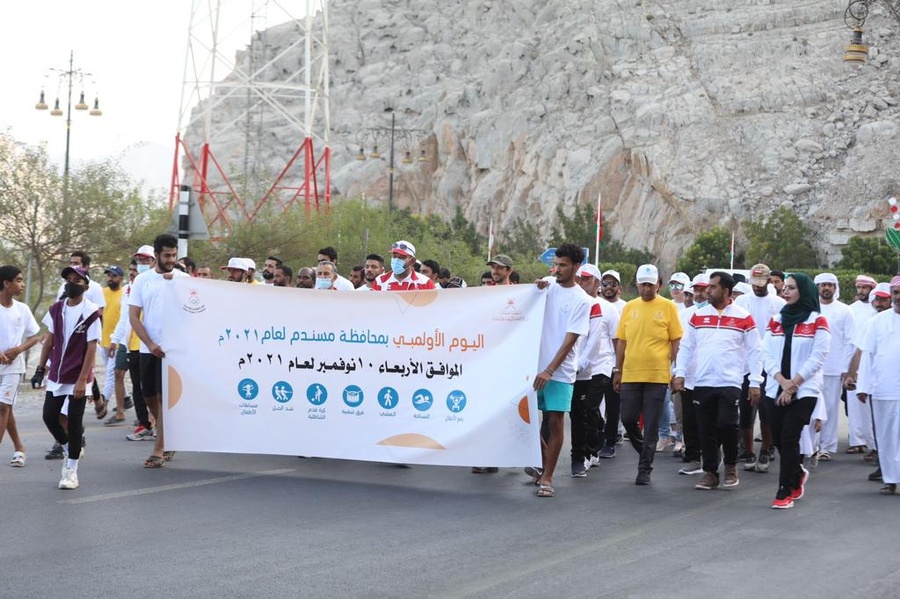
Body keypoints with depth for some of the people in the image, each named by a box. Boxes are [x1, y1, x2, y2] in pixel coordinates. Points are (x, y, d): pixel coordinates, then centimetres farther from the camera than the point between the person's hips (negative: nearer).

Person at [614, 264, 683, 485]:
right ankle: (646, 453, 28)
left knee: (651, 424, 0)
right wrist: (618, 370, 10)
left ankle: (645, 469, 7)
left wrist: (675, 369, -4)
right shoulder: (629, 307, 9)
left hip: (658, 375, -3)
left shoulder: (668, 307, 0)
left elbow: (676, 341, 1)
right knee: (628, 419, 4)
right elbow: (621, 341, 12)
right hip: (631, 374, 3)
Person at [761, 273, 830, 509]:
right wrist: (782, 381, -11)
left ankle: (786, 491, -1)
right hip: (775, 390, 5)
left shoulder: (817, 321, -2)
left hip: (804, 391, -5)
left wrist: (793, 383, -12)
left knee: (789, 438, -10)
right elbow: (766, 354, 4)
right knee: (778, 439, 7)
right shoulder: (775, 320, 12)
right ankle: (797, 474, 34)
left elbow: (817, 357, -8)